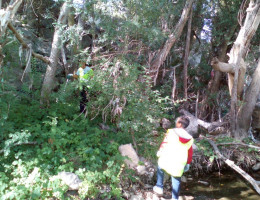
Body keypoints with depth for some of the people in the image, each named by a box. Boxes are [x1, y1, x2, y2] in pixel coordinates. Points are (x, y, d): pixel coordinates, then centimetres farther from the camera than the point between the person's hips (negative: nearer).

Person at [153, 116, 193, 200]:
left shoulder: (171, 132, -4)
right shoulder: (189, 138, 7)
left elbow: (164, 142, -7)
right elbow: (190, 153, 11)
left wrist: (159, 152, 5)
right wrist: (188, 164, 20)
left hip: (167, 159, -3)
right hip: (179, 163, 3)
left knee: (160, 168, 26)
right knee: (176, 180, 16)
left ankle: (159, 187, 23)